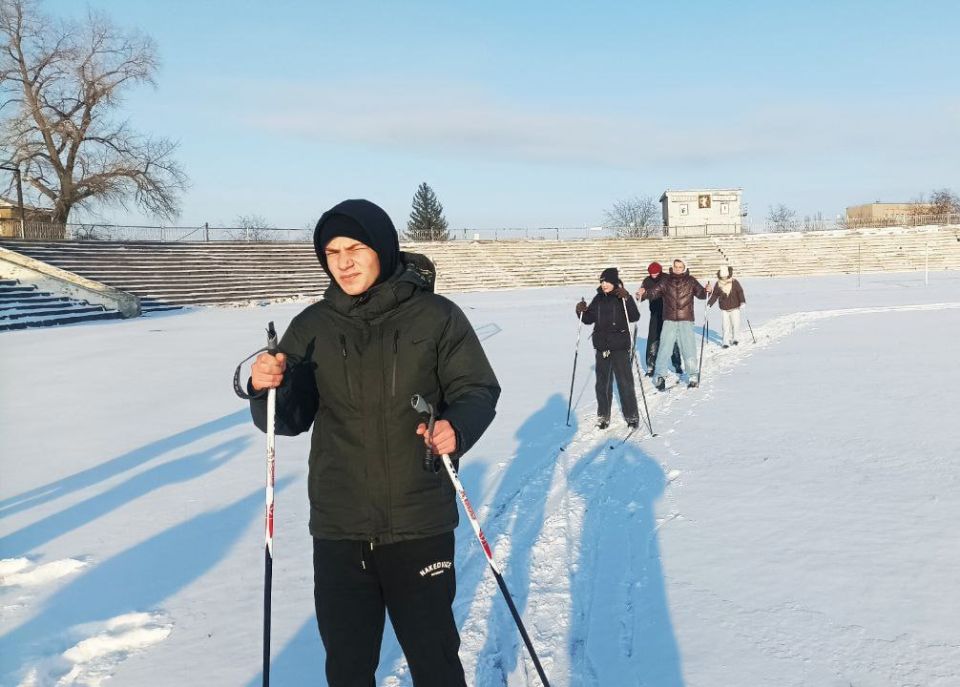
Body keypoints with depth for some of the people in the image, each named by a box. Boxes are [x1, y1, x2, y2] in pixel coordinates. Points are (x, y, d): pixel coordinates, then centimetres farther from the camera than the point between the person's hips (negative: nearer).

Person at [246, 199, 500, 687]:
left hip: (420, 523, -2)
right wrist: (267, 389, -16)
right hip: (339, 527, 3)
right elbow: (291, 419, 6)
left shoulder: (435, 317, -5)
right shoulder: (312, 327, 3)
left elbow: (478, 389, -1)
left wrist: (457, 428, -22)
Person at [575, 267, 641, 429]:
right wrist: (582, 312, -8)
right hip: (602, 347, 5)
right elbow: (589, 319, 12)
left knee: (625, 382, -3)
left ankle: (632, 416, 9)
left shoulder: (622, 297, -5)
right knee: (602, 382, 11)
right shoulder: (598, 299, 8)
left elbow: (635, 317, -18)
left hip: (620, 347, -5)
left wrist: (627, 299, -30)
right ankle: (603, 415, 23)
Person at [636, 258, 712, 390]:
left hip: (686, 321, -1)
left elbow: (700, 293, -4)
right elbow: (654, 292, 0)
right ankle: (660, 376, 9)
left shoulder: (690, 281, 3)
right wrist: (644, 292, -20)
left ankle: (693, 376, 13)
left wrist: (706, 291, -25)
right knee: (664, 348, 0)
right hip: (669, 320, 1)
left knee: (689, 348, -1)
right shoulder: (666, 281, 5)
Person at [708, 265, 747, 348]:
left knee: (735, 324, -1)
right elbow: (715, 295, 4)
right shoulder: (718, 284, -3)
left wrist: (742, 301, -19)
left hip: (735, 308, -1)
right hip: (724, 309, 1)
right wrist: (709, 303, -6)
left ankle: (736, 338, 21)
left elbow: (740, 292, -6)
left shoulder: (735, 283, -7)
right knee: (726, 326, -2)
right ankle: (726, 342, 3)